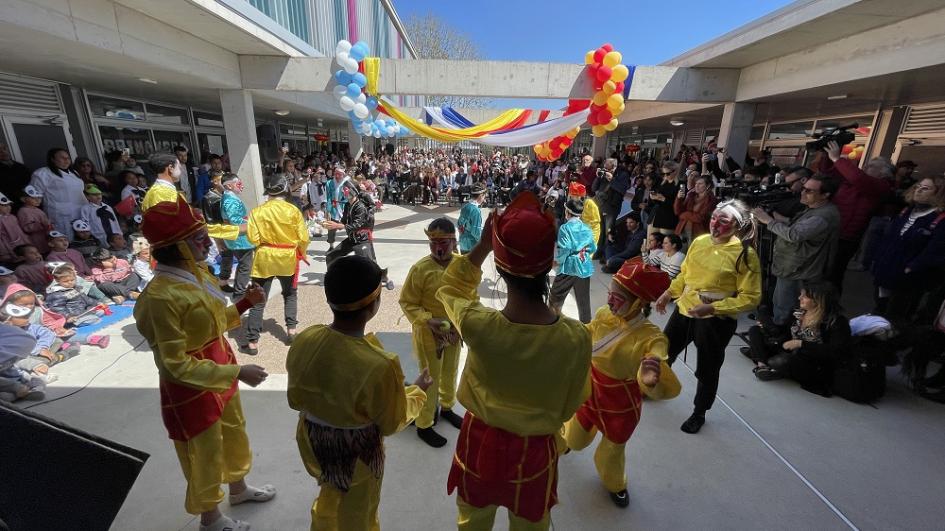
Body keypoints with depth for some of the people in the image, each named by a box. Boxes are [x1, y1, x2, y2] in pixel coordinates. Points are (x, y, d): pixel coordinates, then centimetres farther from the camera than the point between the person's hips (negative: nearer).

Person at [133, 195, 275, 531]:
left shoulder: (196, 272, -5)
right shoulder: (161, 297, -29)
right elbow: (177, 365, -26)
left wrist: (243, 305, -5)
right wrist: (236, 372, -28)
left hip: (220, 376, 8)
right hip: (192, 390, -8)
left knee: (234, 435, 27)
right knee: (204, 453, 16)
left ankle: (239, 489, 54)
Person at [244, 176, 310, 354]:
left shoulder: (257, 211, -7)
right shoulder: (293, 210, -9)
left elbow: (253, 238, -10)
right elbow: (303, 238, -9)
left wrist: (265, 244, 11)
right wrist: (302, 253, 10)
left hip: (264, 258, 0)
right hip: (288, 258, 0)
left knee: (258, 301, 6)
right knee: (290, 295, 23)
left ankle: (252, 342, 9)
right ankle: (291, 330, 21)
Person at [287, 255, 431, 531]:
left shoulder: (303, 341, -19)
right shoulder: (378, 366, -36)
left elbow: (296, 400, -2)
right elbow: (391, 424, -17)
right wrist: (418, 390, -3)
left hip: (312, 442, 5)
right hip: (356, 454, -5)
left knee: (328, 498, 36)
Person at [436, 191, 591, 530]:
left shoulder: (477, 325, -31)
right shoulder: (576, 338, -28)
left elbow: (451, 287, -7)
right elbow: (571, 405, -10)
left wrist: (483, 245, -11)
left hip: (481, 441, 0)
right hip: (536, 450, 1)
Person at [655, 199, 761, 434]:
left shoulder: (745, 254, -15)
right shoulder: (699, 241, -1)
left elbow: (751, 297, -16)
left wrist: (713, 308, -24)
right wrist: (668, 294, 9)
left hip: (716, 320, -5)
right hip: (684, 310, 5)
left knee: (707, 370, 12)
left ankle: (699, 413, 36)